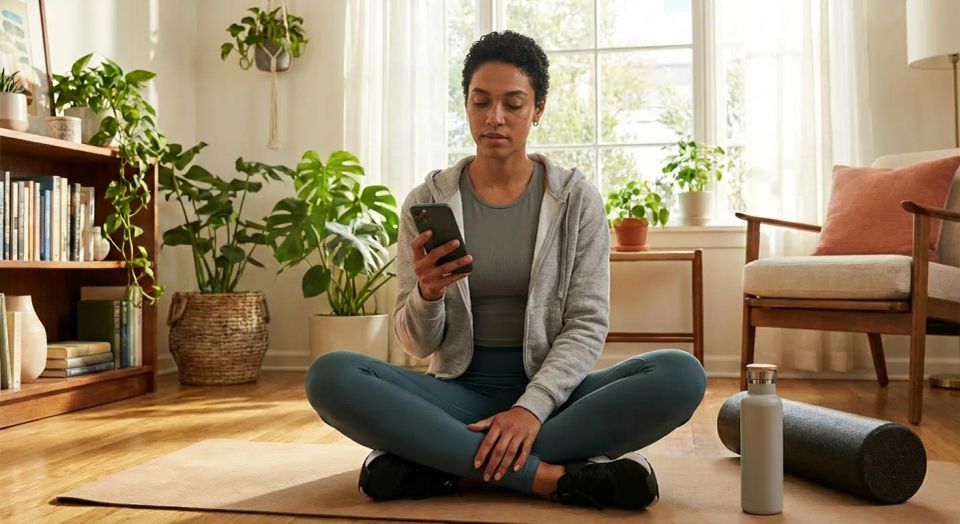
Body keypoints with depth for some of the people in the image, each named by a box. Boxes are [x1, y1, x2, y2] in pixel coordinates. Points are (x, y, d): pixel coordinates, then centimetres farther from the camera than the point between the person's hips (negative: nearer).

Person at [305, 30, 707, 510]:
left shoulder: (577, 199, 1)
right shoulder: (427, 203, 2)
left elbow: (586, 324, -4)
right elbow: (418, 343, 1)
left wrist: (532, 407, -21)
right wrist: (427, 295, -22)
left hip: (550, 390, 0)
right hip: (459, 391, 0)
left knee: (681, 374, -27)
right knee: (329, 375, -26)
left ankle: (448, 466, -25)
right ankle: (553, 476, -28)